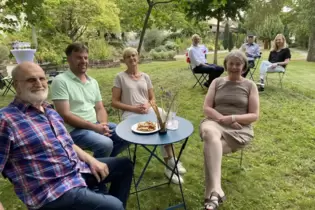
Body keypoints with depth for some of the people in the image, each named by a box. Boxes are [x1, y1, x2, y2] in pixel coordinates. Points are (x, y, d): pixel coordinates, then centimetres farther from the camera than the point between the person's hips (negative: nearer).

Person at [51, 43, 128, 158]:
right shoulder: (60, 81, -10)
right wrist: (94, 127, -20)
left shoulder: (93, 82, 11)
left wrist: (103, 125, -11)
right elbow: (65, 115, -16)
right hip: (74, 129, -7)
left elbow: (100, 108, 11)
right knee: (105, 144, -29)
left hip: (96, 124, 7)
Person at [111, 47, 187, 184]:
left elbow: (152, 99, 18)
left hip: (148, 111, 4)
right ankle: (170, 161, -14)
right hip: (130, 114, -4)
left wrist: (148, 105, -7)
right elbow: (114, 102, 0)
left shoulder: (145, 77, 16)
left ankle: (169, 165, -18)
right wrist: (133, 108, -13)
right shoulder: (120, 77, 5)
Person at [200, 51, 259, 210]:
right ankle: (216, 191, -43)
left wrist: (232, 118, -14)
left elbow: (254, 116, 3)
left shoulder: (250, 86, 9)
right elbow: (206, 108, 6)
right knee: (210, 133, -38)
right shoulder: (217, 82, 14)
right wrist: (223, 119, -12)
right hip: (215, 123, 1)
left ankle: (211, 193, -20)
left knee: (210, 147, -31)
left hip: (239, 129, -1)